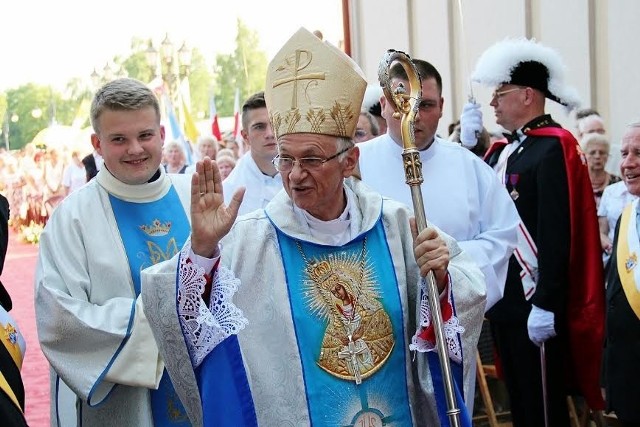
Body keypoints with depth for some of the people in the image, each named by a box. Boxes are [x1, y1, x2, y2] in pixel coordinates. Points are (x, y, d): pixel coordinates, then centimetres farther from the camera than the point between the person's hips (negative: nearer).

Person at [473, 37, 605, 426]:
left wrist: (545, 304, -23)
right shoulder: (503, 151, 13)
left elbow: (557, 233, -20)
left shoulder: (554, 147, -14)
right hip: (504, 299, 8)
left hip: (536, 304, -8)